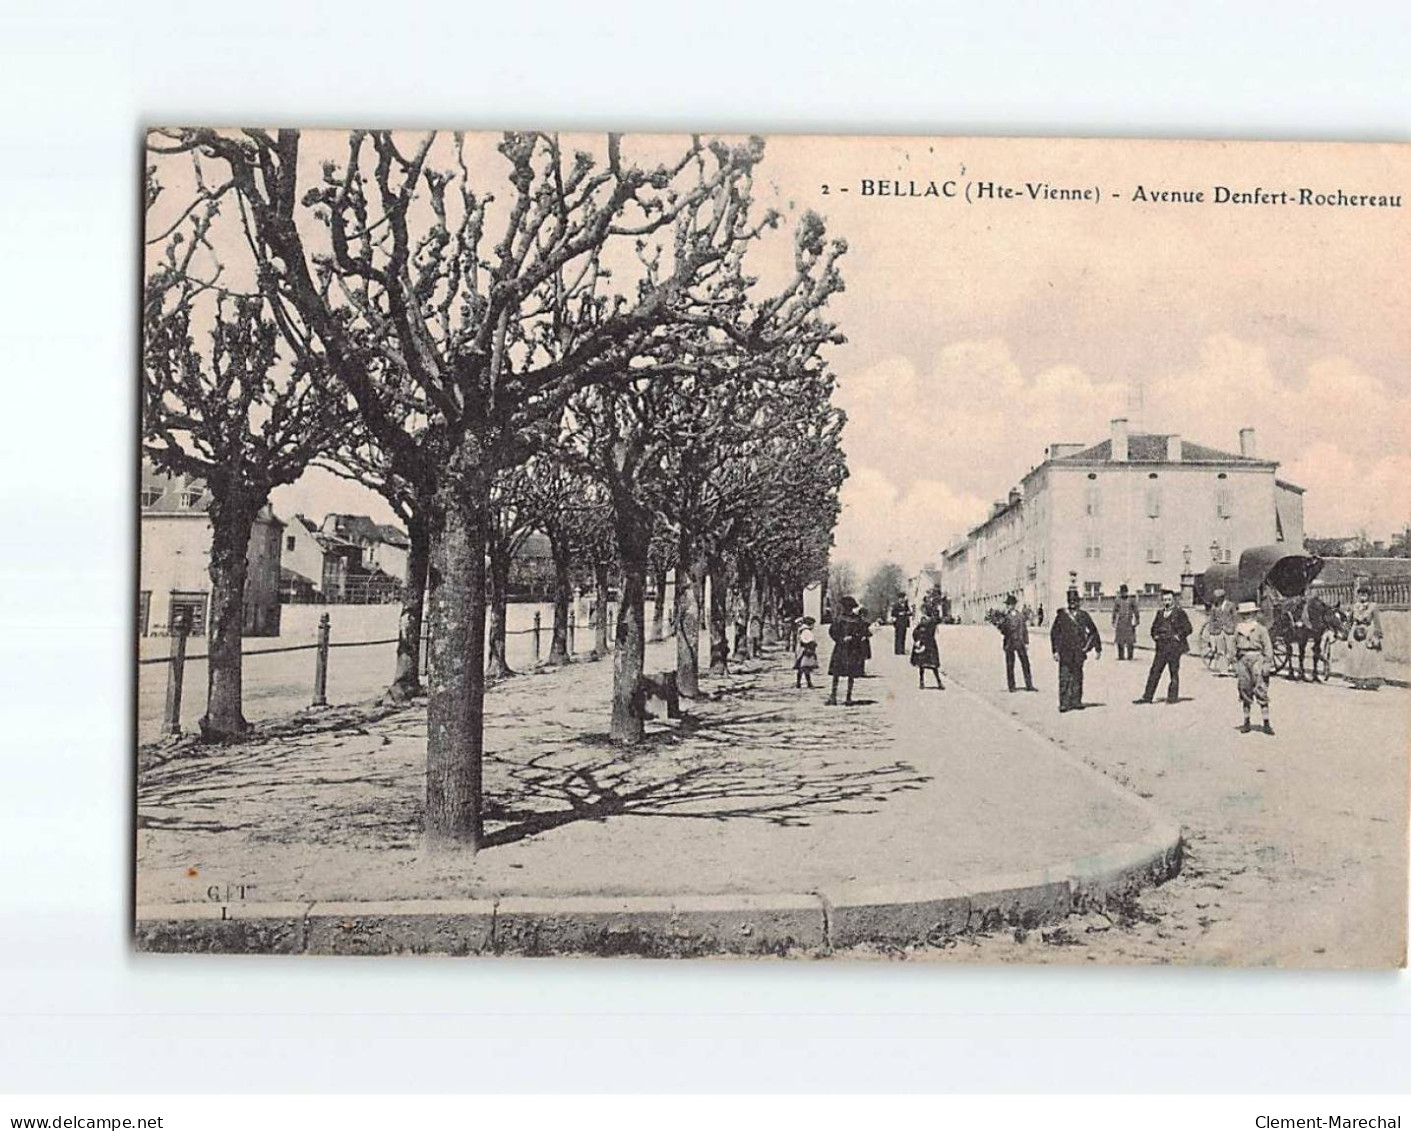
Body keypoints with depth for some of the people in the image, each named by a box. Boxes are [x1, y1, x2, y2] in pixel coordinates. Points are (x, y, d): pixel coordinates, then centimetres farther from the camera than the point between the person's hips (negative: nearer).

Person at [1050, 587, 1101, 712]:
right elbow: (1054, 634, 1)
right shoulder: (1061, 615, 1)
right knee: (1064, 678, -6)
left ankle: (1076, 702, 15)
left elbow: (1093, 632, 12)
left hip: (1079, 653, 2)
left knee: (1077, 678, 8)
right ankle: (1064, 703, -6)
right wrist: (1055, 651, -5)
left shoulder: (1083, 615, 6)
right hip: (1064, 653, -2)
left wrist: (1098, 649, 10)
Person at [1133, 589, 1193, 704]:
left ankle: (1173, 697, 9)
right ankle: (1147, 697, 5)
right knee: (1155, 671, 3)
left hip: (1174, 647, -5)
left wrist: (1178, 636, -11)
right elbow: (1154, 627, 26)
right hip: (1161, 647, 5)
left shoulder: (1180, 612, -3)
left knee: (1174, 672, 1)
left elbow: (1188, 628, -5)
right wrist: (1155, 636, 9)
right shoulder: (1160, 613, 14)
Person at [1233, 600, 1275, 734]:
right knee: (1245, 693, 5)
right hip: (1243, 661, 3)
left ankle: (1266, 724, -3)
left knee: (1261, 693, -4)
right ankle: (1246, 722, 12)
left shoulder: (1261, 629, 1)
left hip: (1257, 660, -3)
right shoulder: (1238, 629, 7)